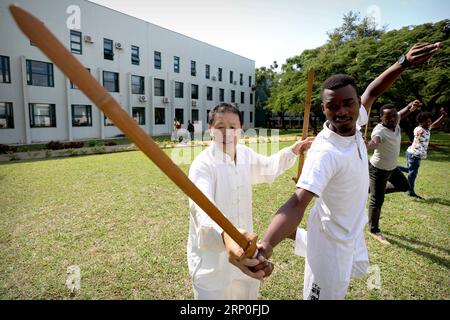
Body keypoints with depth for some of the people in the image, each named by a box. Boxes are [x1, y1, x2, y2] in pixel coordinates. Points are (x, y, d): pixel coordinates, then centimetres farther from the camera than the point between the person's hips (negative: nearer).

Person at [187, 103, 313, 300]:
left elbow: (268, 167, 23)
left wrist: (292, 151, 14)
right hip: (211, 255, -6)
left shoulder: (246, 154, 0)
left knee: (248, 294, 25)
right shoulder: (203, 164, -23)